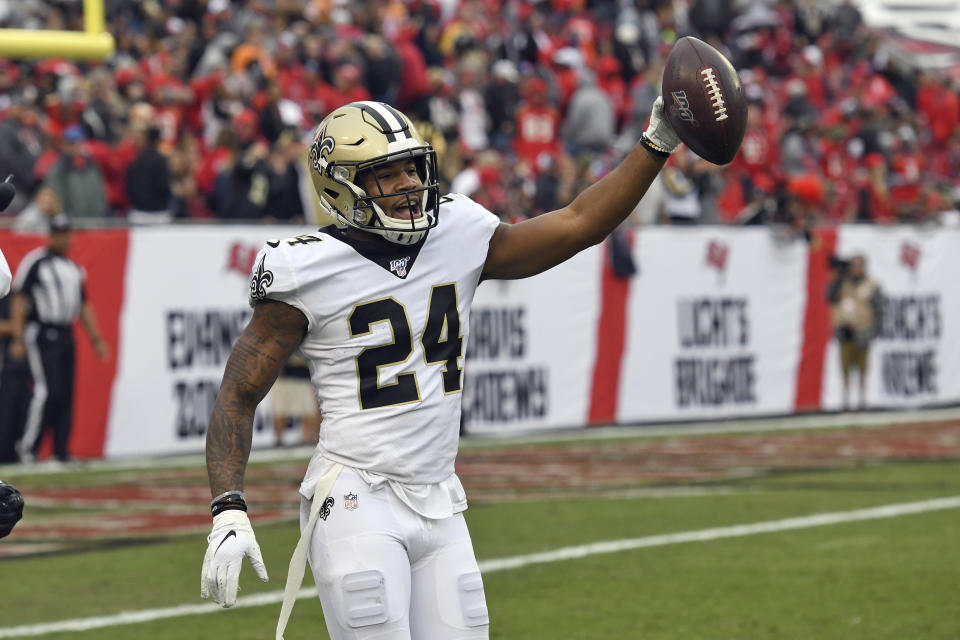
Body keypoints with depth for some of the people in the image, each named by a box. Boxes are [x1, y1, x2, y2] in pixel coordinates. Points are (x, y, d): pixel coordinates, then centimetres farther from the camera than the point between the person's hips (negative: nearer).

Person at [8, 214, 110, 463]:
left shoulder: (74, 268, 17)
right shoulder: (34, 262, -3)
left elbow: (84, 306, 23)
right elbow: (19, 301, -6)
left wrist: (96, 339, 18)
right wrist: (17, 339, -13)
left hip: (66, 337, 7)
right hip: (41, 335, -7)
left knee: (66, 394, 3)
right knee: (48, 390, -15)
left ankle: (61, 452, 6)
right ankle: (28, 446, -7)